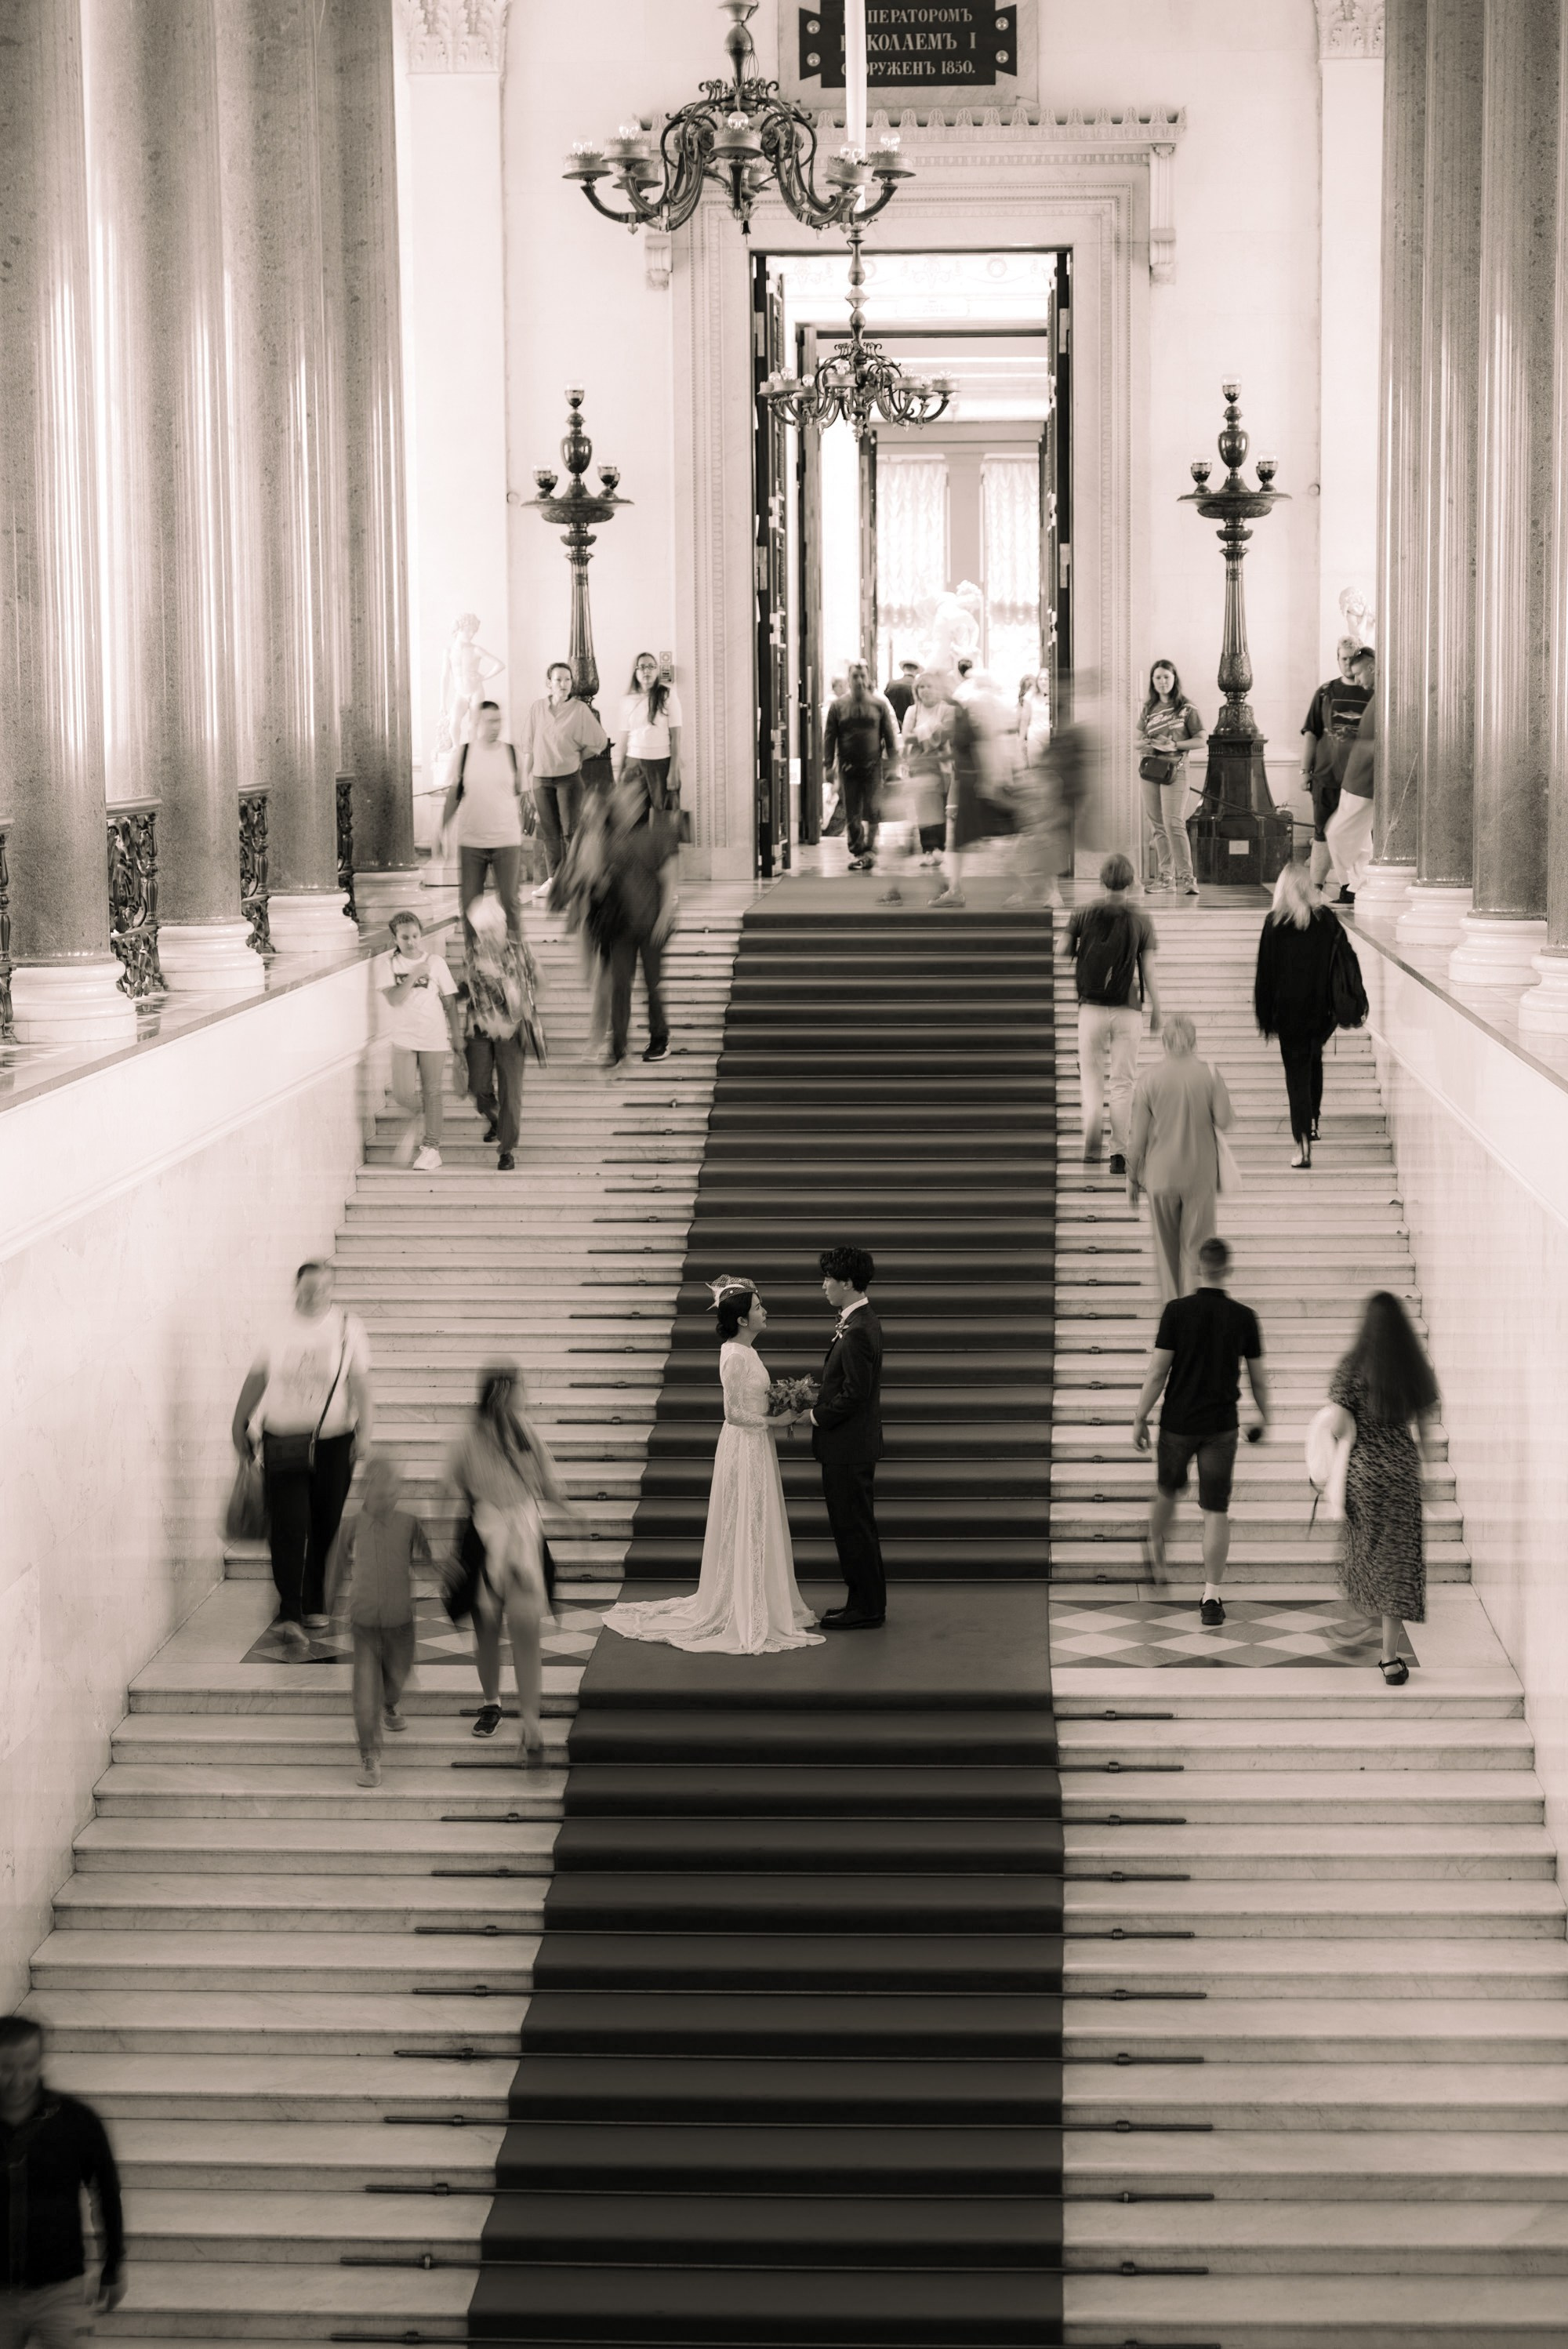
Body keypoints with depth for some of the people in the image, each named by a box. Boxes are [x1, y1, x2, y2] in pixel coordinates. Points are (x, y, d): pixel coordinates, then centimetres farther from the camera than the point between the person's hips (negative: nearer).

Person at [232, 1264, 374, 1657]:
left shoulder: (348, 1329, -2)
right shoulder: (278, 1330, 0)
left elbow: (361, 1383, -4)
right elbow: (256, 1378, 11)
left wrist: (364, 1430, -14)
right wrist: (240, 1424, 14)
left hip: (333, 1443, 1)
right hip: (282, 1443, -1)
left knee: (325, 1528, 8)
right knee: (289, 1529, -10)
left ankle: (314, 1605, 28)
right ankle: (290, 1619, -14)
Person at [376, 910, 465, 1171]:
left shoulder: (436, 962, 1)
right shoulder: (385, 963, -1)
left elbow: (450, 1003, 5)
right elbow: (393, 999, -13)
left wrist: (458, 1040, 3)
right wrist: (414, 976, -20)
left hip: (434, 1038, 0)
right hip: (403, 1038, 0)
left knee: (431, 1093, 0)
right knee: (403, 1094, -7)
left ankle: (431, 1148, 7)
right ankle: (423, 1113, 27)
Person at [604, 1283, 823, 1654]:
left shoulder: (746, 1352, 10)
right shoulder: (736, 1356, -19)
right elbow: (736, 1414, -21)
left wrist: (781, 1414, 5)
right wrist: (776, 1420, -15)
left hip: (756, 1447, 10)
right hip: (745, 1448, -10)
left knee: (757, 1529, 15)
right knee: (747, 1530, -3)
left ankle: (756, 1606, 24)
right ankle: (748, 1616, 4)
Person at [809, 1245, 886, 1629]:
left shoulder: (857, 1333, -22)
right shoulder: (860, 1323, 11)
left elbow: (853, 1395, -24)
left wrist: (815, 1417, -12)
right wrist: (817, 1407, 8)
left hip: (848, 1449, -10)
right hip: (851, 1446, 10)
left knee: (854, 1529, -1)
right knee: (855, 1528, 16)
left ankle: (866, 1610, 6)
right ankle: (867, 1602, 23)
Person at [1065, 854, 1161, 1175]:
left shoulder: (1083, 915, -5)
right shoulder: (1141, 922, -6)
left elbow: (1062, 950, 4)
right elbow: (1149, 973, -5)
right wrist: (1156, 1012, 4)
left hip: (1091, 1008, 1)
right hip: (1128, 1012, -1)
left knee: (1092, 1080, 14)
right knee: (1123, 1084, 8)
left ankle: (1092, 1147, -2)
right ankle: (1118, 1153, 5)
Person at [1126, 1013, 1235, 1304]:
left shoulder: (1149, 1080, -7)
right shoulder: (1210, 1075, -8)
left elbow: (1139, 1136, -4)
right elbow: (1224, 1119, -14)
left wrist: (1133, 1177, 6)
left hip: (1161, 1175, 0)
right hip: (1200, 1174, 0)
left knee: (1166, 1247, 14)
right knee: (1195, 1247, 6)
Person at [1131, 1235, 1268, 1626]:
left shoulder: (1177, 1311, -10)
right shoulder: (1243, 1317, -6)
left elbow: (1157, 1372, -10)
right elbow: (1258, 1378, 3)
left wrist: (1140, 1418, 0)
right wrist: (1263, 1417, 19)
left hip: (1178, 1422, 0)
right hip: (1221, 1426, 0)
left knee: (1167, 1490, 24)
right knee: (1216, 1511, 2)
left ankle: (1155, 1554, 45)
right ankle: (1211, 1597, -2)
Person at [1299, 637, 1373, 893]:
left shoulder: (1374, 695, 3)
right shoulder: (1326, 693, 7)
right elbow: (1310, 733, 7)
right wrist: (1305, 770, 2)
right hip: (1327, 777, 1)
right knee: (1323, 834, 3)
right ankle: (1315, 888, 7)